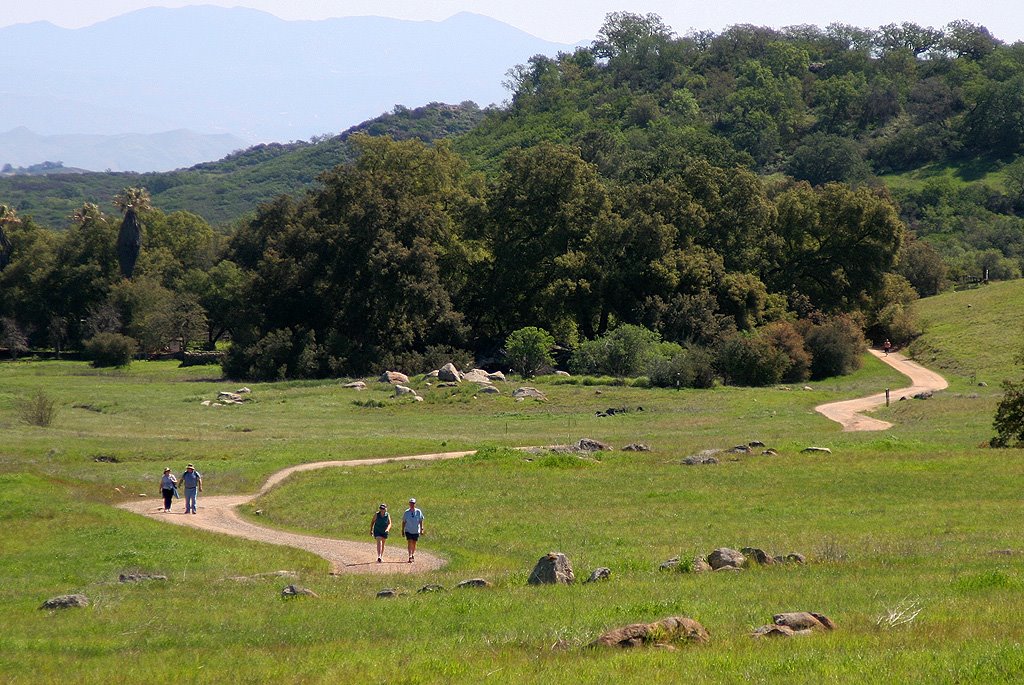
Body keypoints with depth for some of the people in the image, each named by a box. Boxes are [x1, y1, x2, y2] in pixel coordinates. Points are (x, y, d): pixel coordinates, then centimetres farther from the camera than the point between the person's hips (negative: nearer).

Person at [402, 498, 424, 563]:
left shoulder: (418, 512, -2)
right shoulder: (406, 512, -2)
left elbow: (421, 521, 3)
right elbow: (403, 522, 4)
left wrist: (421, 529, -2)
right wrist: (403, 530, 4)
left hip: (416, 531, 1)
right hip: (408, 530, -1)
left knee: (414, 544, 11)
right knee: (410, 543, -13)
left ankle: (413, 555, 31)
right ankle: (410, 557, -18)